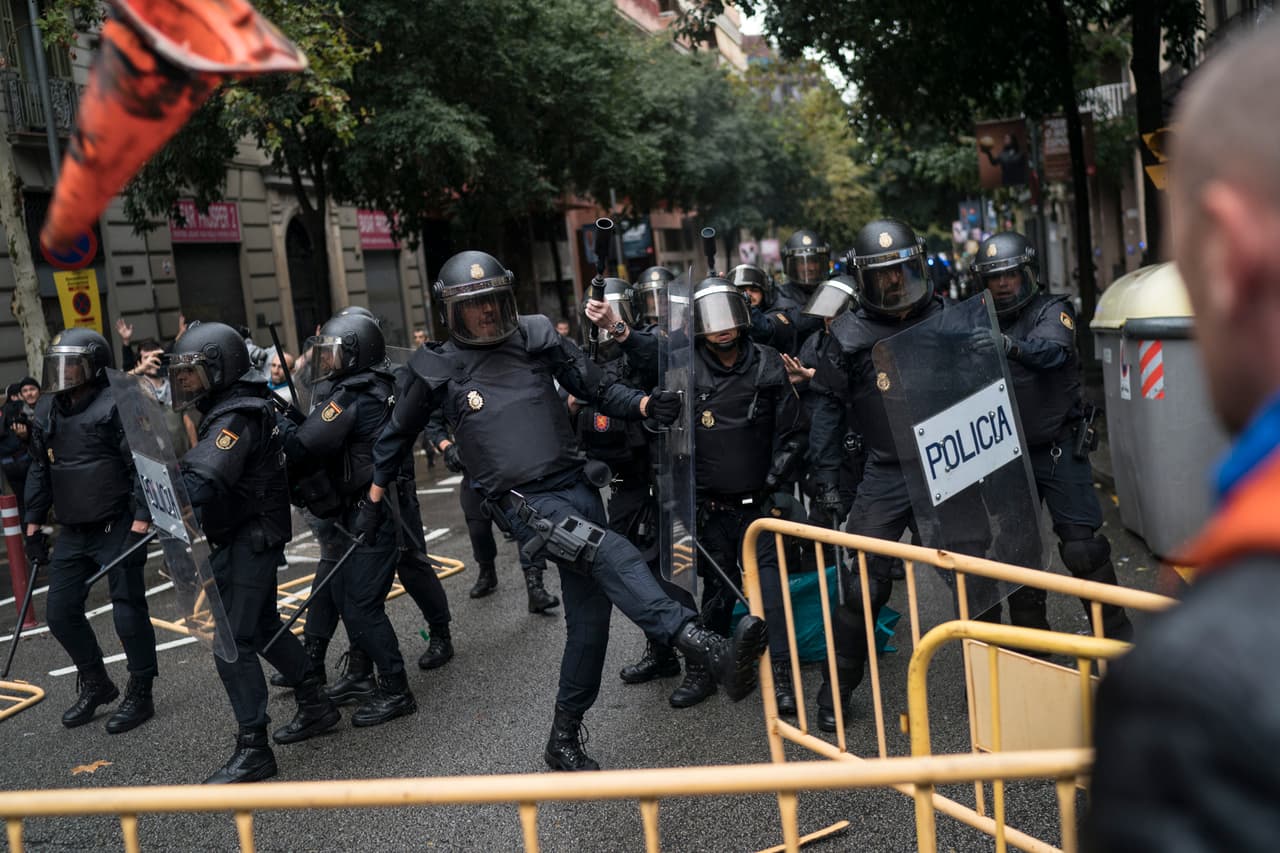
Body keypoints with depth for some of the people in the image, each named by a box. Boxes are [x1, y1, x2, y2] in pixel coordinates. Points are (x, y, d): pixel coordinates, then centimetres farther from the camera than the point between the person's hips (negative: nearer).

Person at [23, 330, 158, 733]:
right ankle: (96, 685, 30)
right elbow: (39, 470, 18)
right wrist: (33, 524, 16)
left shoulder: (117, 405, -12)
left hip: (116, 530, -7)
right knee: (61, 613, 11)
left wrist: (140, 524, -21)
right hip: (72, 533, 7)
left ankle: (140, 696, 15)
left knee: (129, 613, -1)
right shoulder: (48, 409, 10)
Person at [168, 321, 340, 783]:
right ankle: (316, 704, 34)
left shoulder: (235, 416, -19)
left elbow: (203, 481, -35)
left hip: (250, 539, -10)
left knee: (231, 641, -9)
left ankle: (253, 749, -4)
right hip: (251, 536, 10)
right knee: (264, 627, 21)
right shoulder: (240, 406, 12)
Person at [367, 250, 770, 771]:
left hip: (575, 486, 4)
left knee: (590, 615, 4)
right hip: (521, 502, -4)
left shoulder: (538, 338, 8)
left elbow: (596, 390, 14)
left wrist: (644, 404, -5)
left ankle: (564, 739, 20)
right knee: (610, 553, -31)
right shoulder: (439, 370, 4)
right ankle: (709, 649, -44)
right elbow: (399, 431, 20)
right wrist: (376, 491, 29)